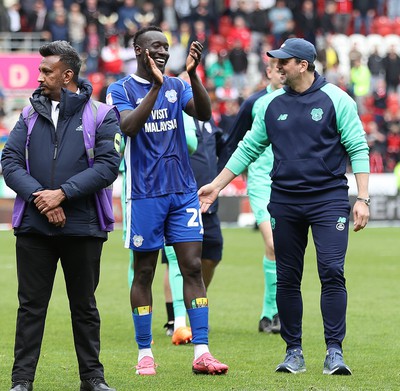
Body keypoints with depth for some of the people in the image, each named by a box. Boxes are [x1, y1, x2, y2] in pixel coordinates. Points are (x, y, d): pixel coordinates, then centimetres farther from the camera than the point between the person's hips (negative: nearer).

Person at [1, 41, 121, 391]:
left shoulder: (101, 115, 0)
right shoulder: (32, 115, 9)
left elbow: (107, 166, -10)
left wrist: (62, 193, -17)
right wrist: (38, 197, -14)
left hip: (82, 227, -2)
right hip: (34, 227, 2)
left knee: (84, 305, 9)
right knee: (31, 305, 3)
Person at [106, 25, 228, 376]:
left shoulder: (178, 86, 9)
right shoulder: (121, 89, -2)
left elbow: (204, 113, -7)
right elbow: (129, 127, -19)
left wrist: (193, 74, -20)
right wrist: (156, 87, -25)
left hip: (183, 191, 3)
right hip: (145, 194, -3)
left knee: (193, 268, -3)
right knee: (144, 273, 3)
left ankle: (202, 353, -4)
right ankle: (145, 354, 11)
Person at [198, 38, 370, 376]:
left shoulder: (336, 100, -2)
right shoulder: (272, 104, 9)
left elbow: (358, 149, -2)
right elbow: (249, 148, 17)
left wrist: (362, 198, -8)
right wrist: (217, 185, 15)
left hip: (329, 198, -4)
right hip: (284, 202, 4)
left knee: (332, 272, -13)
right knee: (287, 279, 4)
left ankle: (335, 351, -9)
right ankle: (294, 352, 12)